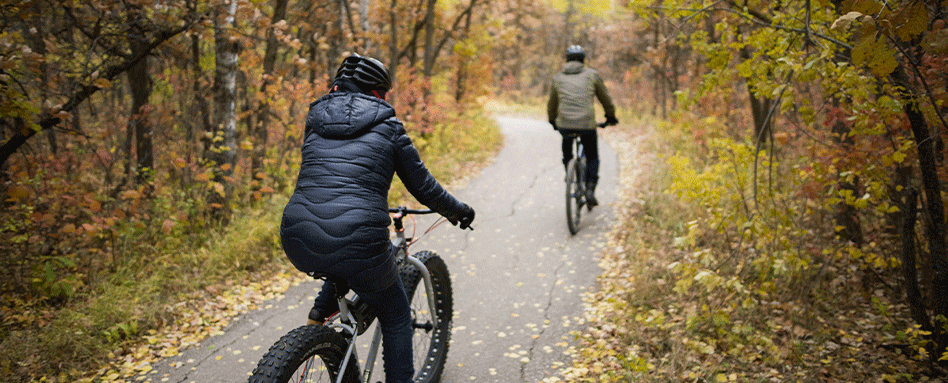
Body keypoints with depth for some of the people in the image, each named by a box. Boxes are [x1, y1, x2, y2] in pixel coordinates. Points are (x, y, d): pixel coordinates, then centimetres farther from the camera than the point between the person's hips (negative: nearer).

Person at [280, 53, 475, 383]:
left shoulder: (315, 118, 17)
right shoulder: (387, 126, 6)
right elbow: (422, 187, 11)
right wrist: (458, 210, 30)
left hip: (298, 244, 5)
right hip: (355, 250, -5)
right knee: (396, 316, 22)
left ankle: (323, 306, 33)